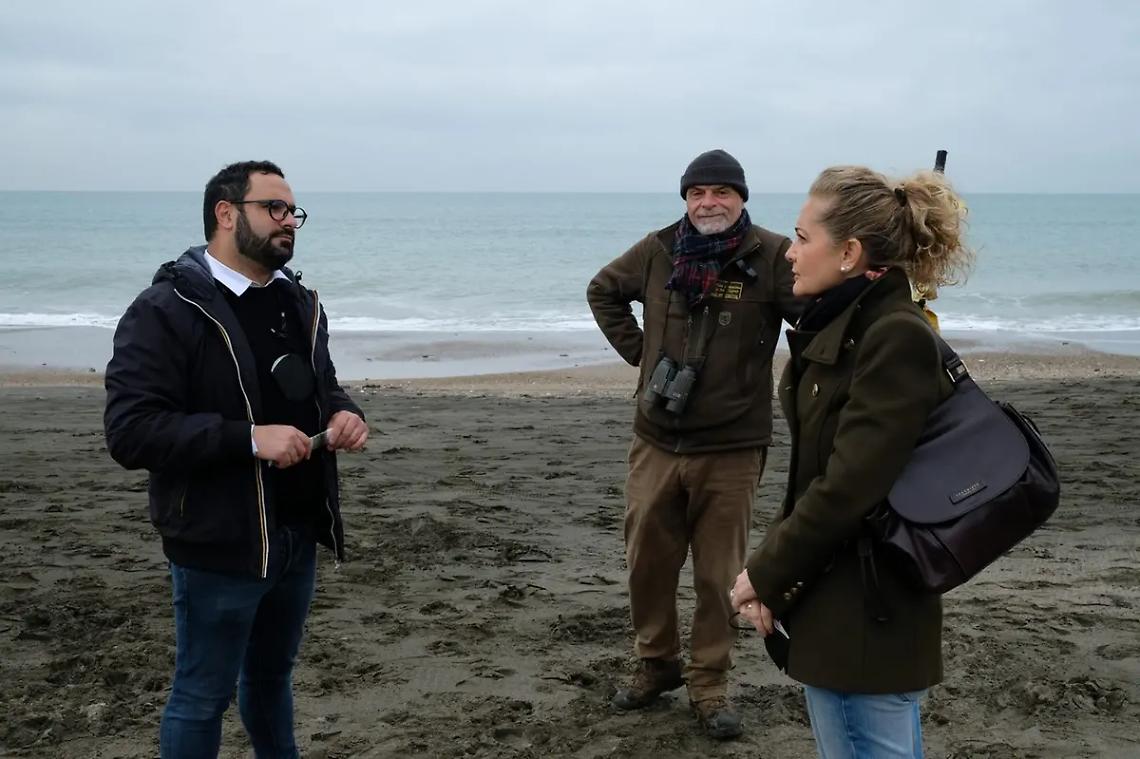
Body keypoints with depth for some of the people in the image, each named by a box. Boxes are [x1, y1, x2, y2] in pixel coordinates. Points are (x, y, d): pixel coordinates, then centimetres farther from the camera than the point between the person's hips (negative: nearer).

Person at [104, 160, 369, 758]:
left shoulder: (299, 303, 10)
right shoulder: (166, 310, -15)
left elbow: (323, 388, 23)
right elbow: (130, 432, -22)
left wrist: (344, 414, -2)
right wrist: (249, 438, -28)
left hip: (299, 537, 7)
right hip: (219, 546, -7)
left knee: (272, 676, 22)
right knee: (202, 697, 7)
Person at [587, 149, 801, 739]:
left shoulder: (772, 256, -11)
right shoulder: (658, 251, 2)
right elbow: (603, 291, 19)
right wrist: (636, 348, 9)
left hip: (731, 448, -4)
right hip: (656, 442, 4)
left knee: (719, 574, 5)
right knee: (647, 562, 13)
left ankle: (709, 684, 21)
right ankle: (656, 663, 33)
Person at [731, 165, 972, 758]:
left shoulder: (897, 337, -19)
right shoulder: (837, 329, 10)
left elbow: (851, 484, -23)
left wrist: (766, 573, -12)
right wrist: (773, 569, 0)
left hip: (864, 617, -9)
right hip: (830, 603, 9)